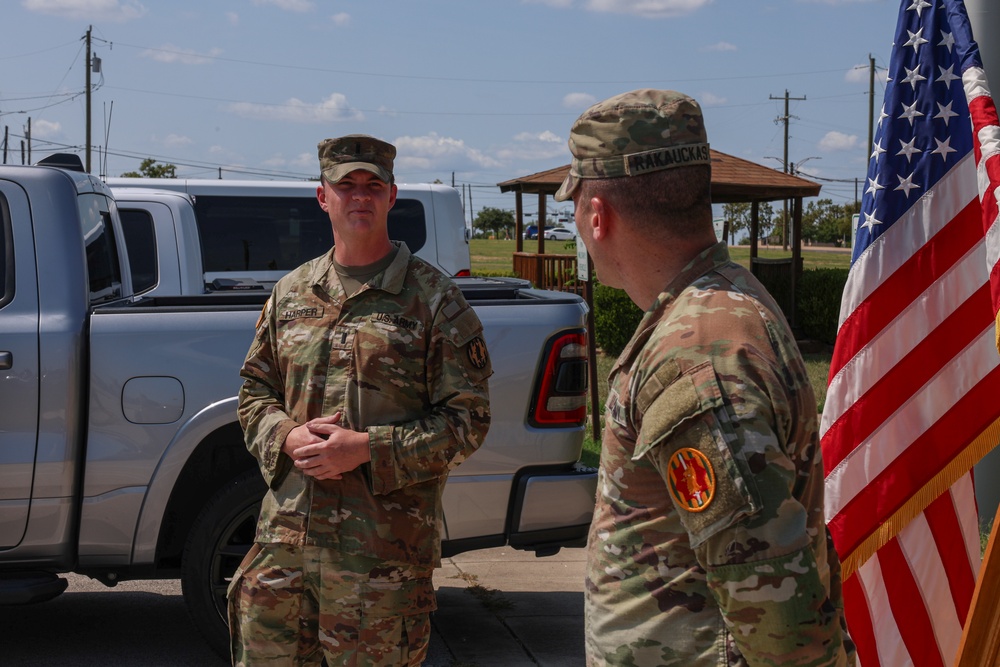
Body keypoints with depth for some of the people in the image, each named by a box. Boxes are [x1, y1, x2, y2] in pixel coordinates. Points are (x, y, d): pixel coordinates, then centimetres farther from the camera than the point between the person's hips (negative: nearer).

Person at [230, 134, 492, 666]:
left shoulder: (434, 299, -2)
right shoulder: (290, 293, 13)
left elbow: (467, 418, -6)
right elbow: (254, 394, 18)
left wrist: (367, 450, -16)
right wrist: (289, 438, -5)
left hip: (383, 551, -4)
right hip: (284, 538, 4)